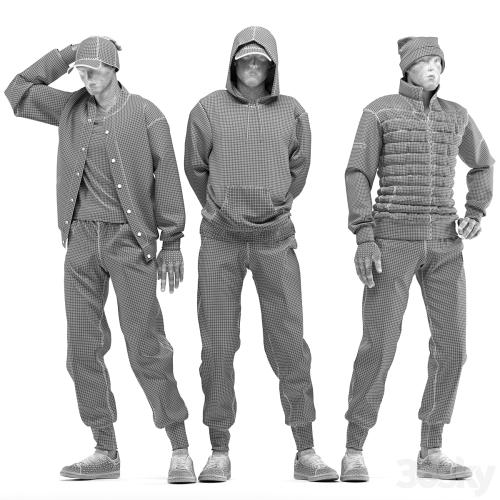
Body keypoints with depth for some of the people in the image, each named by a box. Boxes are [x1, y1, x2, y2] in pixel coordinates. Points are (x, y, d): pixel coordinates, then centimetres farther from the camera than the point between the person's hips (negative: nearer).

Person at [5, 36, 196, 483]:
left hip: (129, 238, -5)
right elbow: (18, 91, 17)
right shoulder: (71, 108, 10)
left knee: (146, 347, -7)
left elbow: (166, 180, -3)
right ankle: (106, 453, 12)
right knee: (83, 348, 3)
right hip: (81, 237, 5)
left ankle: (180, 451, 2)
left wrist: (173, 243, -5)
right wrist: (66, 54, 9)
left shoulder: (145, 115, -4)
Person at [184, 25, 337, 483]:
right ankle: (219, 452, 10)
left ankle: (306, 452, 6)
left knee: (289, 343, 0)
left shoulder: (292, 112, 3)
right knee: (218, 344, 1)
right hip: (221, 238, 0)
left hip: (275, 237, 1)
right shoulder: (208, 109, 0)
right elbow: (196, 167, 10)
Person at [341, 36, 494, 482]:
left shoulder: (456, 115, 13)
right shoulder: (378, 112, 1)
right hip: (393, 240, -4)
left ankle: (431, 453, 8)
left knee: (451, 345, -2)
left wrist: (476, 215, 10)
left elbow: (482, 164, 28)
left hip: (443, 244, 5)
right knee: (379, 347, -10)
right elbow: (358, 176, -4)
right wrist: (363, 239, -15)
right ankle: (354, 453, 0)